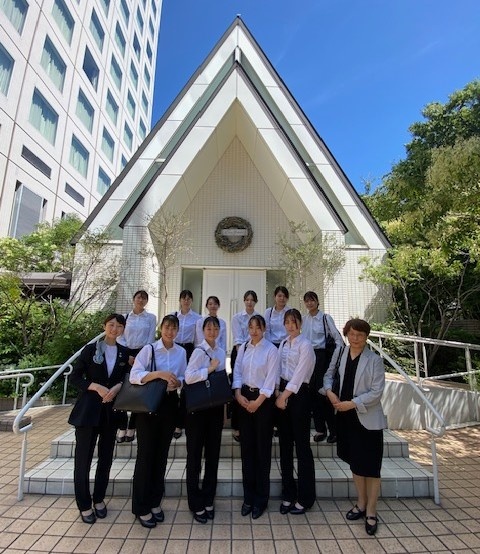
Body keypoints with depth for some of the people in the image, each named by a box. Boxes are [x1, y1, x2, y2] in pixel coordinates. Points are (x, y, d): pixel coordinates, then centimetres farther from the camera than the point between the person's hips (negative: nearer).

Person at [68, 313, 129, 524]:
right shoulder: (91, 349, -3)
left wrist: (117, 387, -16)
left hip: (111, 411, 3)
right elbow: (75, 377, -4)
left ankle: (99, 499, 33)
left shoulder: (124, 352, 4)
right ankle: (84, 505, 24)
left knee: (106, 457, 14)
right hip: (88, 410, -3)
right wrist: (97, 387, -17)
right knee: (83, 457, 5)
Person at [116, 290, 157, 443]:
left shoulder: (151, 317, 4)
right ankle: (122, 427, 10)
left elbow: (150, 339, 0)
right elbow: (120, 338, 4)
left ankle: (132, 428, 14)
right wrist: (128, 356, -8)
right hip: (126, 354, 1)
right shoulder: (125, 317, 8)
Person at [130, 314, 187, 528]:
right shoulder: (149, 349, -10)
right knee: (146, 453, 4)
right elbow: (134, 375, -19)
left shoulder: (181, 352, 3)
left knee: (162, 453, 15)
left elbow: (183, 379, 10)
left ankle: (155, 502, 32)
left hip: (169, 404, 4)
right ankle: (141, 507, 22)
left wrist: (176, 382, -13)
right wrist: (159, 374, -31)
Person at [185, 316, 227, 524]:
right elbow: (188, 377, -25)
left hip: (215, 406, 6)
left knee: (213, 453, 15)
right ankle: (196, 504, 25)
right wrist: (209, 369, -22)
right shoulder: (199, 351, -13)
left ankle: (208, 500, 32)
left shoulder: (221, 352, 7)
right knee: (195, 454, 8)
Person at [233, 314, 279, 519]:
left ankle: (261, 498, 24)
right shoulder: (243, 347, 5)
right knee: (247, 446, 11)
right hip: (244, 397, 4)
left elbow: (271, 379, -13)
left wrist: (257, 402, -14)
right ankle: (248, 496, 27)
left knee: (262, 448, 6)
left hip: (263, 399, -4)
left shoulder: (271, 350, -10)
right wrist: (238, 394, -7)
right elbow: (237, 371, 6)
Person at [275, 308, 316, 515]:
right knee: (285, 444, 14)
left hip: (299, 394, -7)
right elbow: (279, 370, 10)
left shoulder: (305, 345, -11)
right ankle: (288, 494, 30)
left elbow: (299, 375, -15)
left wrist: (285, 395, -13)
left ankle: (305, 498, 22)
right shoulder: (283, 344, 10)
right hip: (283, 393, 7)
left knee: (302, 445, 4)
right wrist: (278, 394, -1)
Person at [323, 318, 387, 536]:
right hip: (346, 416, 4)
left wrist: (352, 403, -19)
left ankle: (371, 512, 27)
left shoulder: (374, 360, -13)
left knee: (370, 466, 7)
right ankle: (361, 504, 39)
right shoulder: (340, 354, -1)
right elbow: (329, 374, 10)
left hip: (368, 419, -4)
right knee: (355, 462, 19)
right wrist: (329, 391, -9)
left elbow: (377, 392, -15)